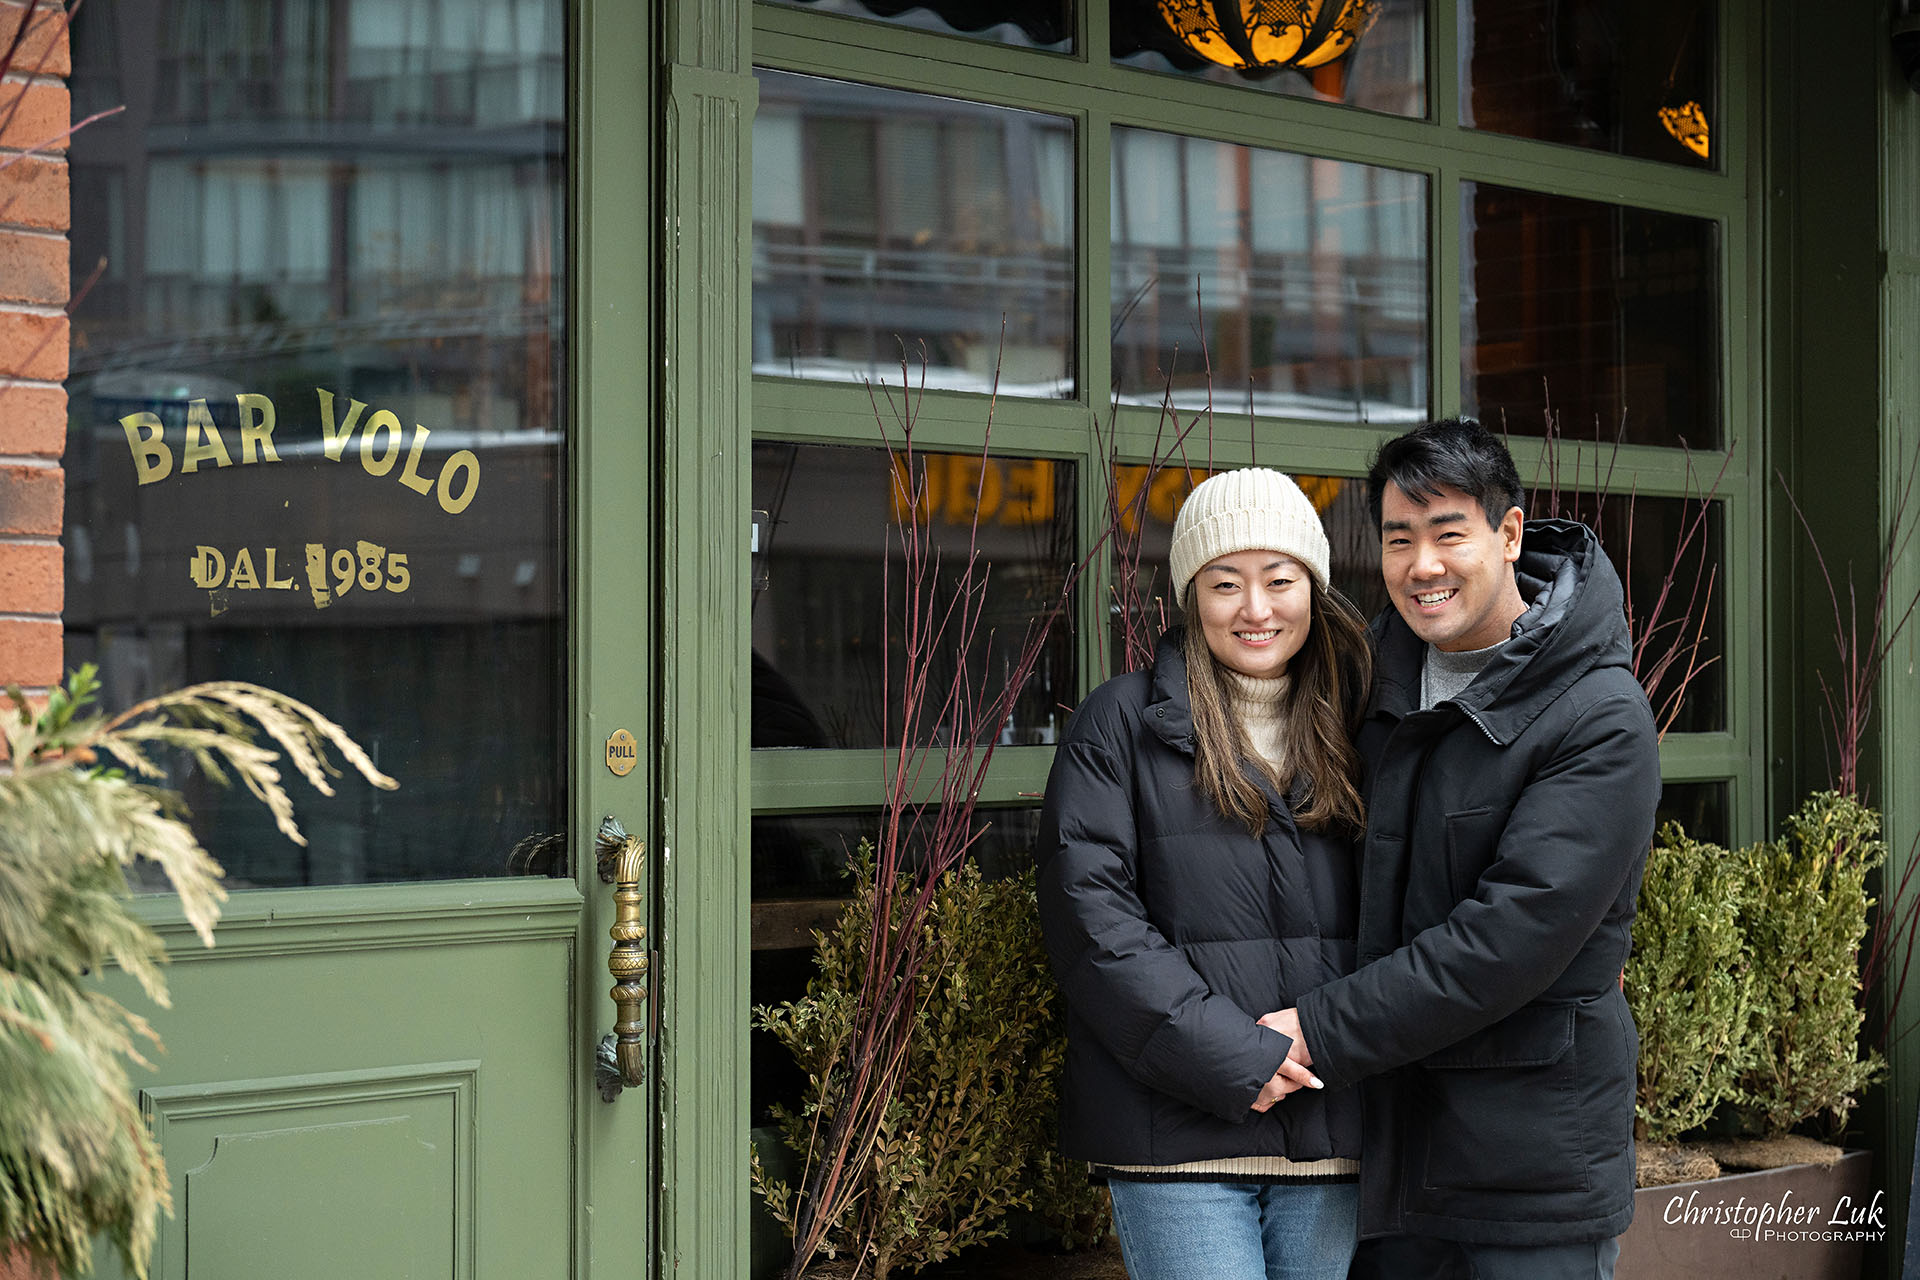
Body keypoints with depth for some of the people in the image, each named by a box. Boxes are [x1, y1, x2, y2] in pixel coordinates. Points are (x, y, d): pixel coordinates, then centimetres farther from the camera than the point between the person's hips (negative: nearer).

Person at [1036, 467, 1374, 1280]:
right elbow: (1089, 914, -7)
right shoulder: (1123, 724, 1)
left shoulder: (1351, 731, 14)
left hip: (1330, 1132, 4)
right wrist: (1226, 1057, -14)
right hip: (1178, 1133, -4)